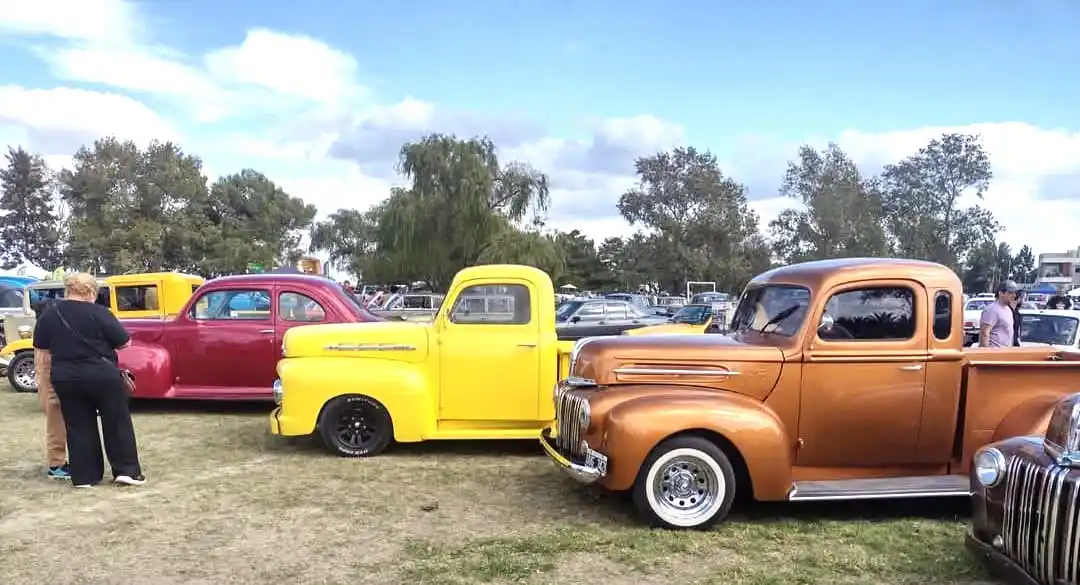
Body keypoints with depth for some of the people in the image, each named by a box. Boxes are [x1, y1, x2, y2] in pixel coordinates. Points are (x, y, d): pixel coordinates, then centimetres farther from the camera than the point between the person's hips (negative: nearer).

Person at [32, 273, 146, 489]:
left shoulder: (48, 315, 3)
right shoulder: (98, 313, -12)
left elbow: (41, 348, 13)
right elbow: (124, 342, -7)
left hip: (65, 378, 4)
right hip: (102, 375, -4)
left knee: (78, 427, 11)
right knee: (117, 423, 7)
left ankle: (84, 476, 13)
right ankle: (126, 470, 7)